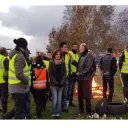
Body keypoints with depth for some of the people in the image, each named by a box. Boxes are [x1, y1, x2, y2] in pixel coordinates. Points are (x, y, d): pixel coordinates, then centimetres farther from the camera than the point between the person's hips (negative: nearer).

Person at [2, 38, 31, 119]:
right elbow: (19, 74, -28)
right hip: (19, 86, -9)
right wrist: (27, 80, -13)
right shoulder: (20, 56, -20)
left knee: (19, 107, 22)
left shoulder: (15, 54, 11)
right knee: (20, 109, 3)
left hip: (16, 86, 9)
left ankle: (6, 117, 31)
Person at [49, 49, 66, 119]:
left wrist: (62, 81, -8)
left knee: (59, 100, 7)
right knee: (55, 100, -5)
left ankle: (58, 113, 18)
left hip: (61, 84, 3)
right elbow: (50, 73, -6)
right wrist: (55, 82, -13)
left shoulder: (62, 63, 7)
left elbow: (64, 73, 5)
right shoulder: (51, 63, -2)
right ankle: (53, 114, 8)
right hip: (53, 84, -3)